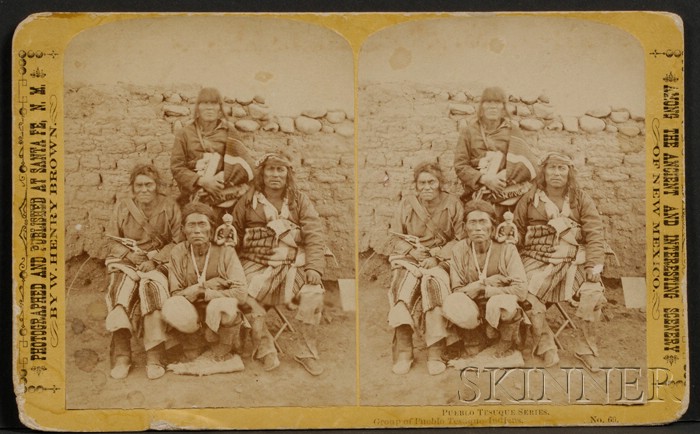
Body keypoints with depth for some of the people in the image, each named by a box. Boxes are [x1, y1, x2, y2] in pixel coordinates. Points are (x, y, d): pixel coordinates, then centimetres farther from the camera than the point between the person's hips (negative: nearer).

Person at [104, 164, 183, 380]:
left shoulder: (169, 207, 5)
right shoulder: (122, 207, 8)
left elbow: (178, 241, 1)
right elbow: (114, 242, 9)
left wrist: (155, 258, -13)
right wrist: (132, 255, -10)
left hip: (158, 263, -1)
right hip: (126, 262, 1)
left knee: (153, 289, -34)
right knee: (121, 290, -31)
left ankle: (154, 357, -30)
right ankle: (121, 356, -30)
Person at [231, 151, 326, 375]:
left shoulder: (299, 201, 9)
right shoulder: (248, 202, 8)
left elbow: (314, 236, 1)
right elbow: (234, 238, 12)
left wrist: (314, 266, -14)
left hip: (294, 265, 0)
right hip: (258, 266, 0)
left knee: (314, 293, -26)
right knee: (246, 294, -29)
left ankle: (305, 350, -8)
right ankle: (265, 349, -10)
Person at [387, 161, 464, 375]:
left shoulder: (452, 204, 4)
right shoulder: (407, 203, 8)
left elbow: (459, 239, 1)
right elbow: (397, 239, 9)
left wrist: (437, 256, -12)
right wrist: (413, 251, -11)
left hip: (440, 259, -1)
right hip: (409, 258, 1)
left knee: (433, 283, -34)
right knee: (405, 282, -32)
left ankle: (435, 351, -30)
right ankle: (403, 350, -31)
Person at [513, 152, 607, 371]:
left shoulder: (580, 199, 7)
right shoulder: (529, 200, 7)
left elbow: (595, 234, 1)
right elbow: (516, 235, 9)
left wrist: (594, 266, -11)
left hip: (574, 262, 0)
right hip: (538, 262, 0)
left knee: (593, 292, -24)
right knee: (526, 294, -27)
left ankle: (585, 347, -4)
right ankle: (546, 344, -6)